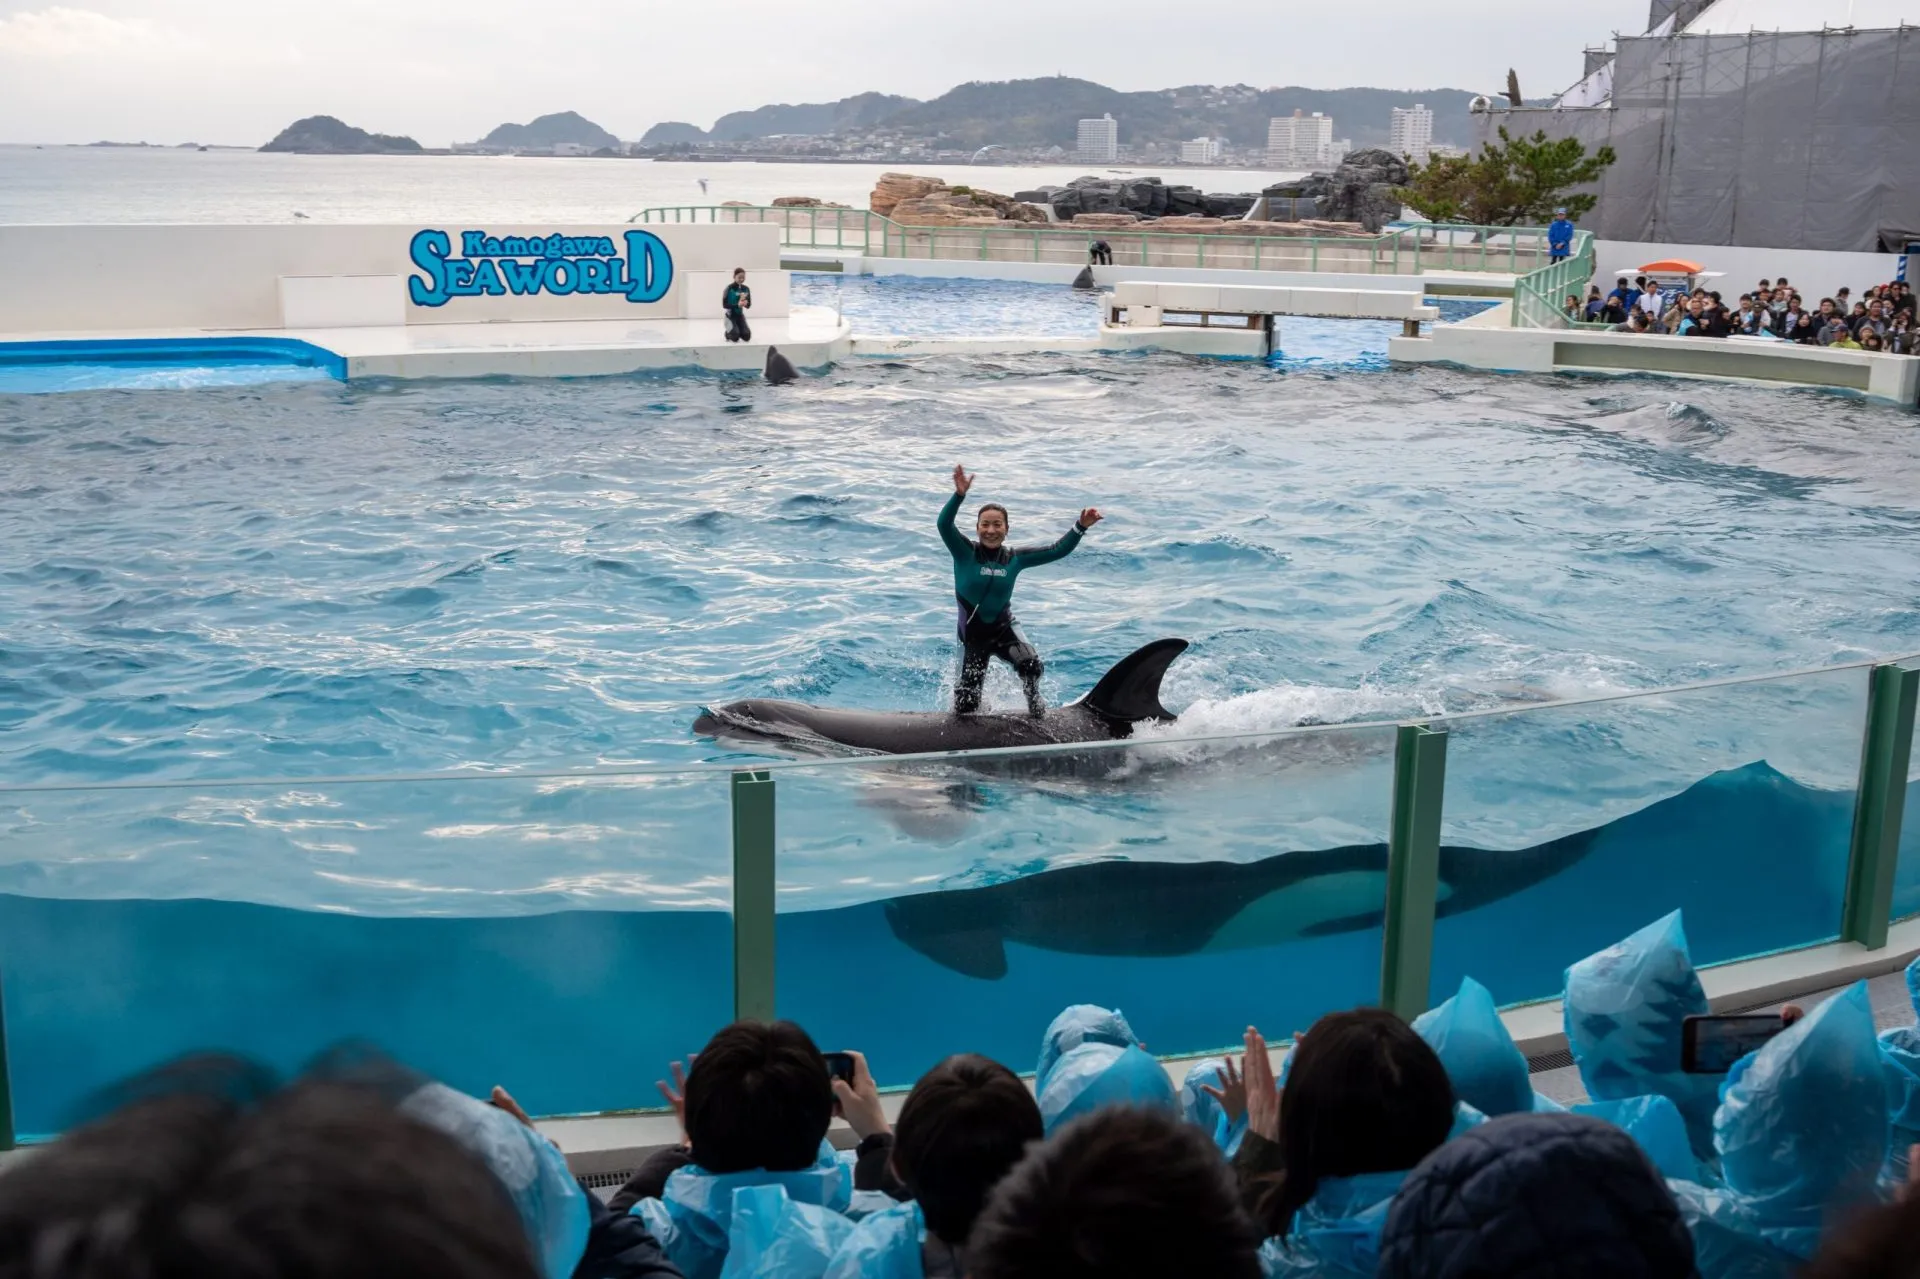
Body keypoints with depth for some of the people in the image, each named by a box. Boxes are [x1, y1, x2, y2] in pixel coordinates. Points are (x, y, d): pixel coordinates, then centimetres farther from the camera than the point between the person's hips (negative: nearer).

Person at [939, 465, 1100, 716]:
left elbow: (1057, 551, -2)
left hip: (1004, 628, 2)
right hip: (973, 634, -2)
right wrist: (959, 495, -44)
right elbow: (943, 525, -29)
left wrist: (1080, 527, -14)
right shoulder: (965, 553, -13)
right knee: (966, 705, -1)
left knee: (1032, 666, -27)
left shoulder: (1014, 558, -3)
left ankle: (1034, 701, 8)